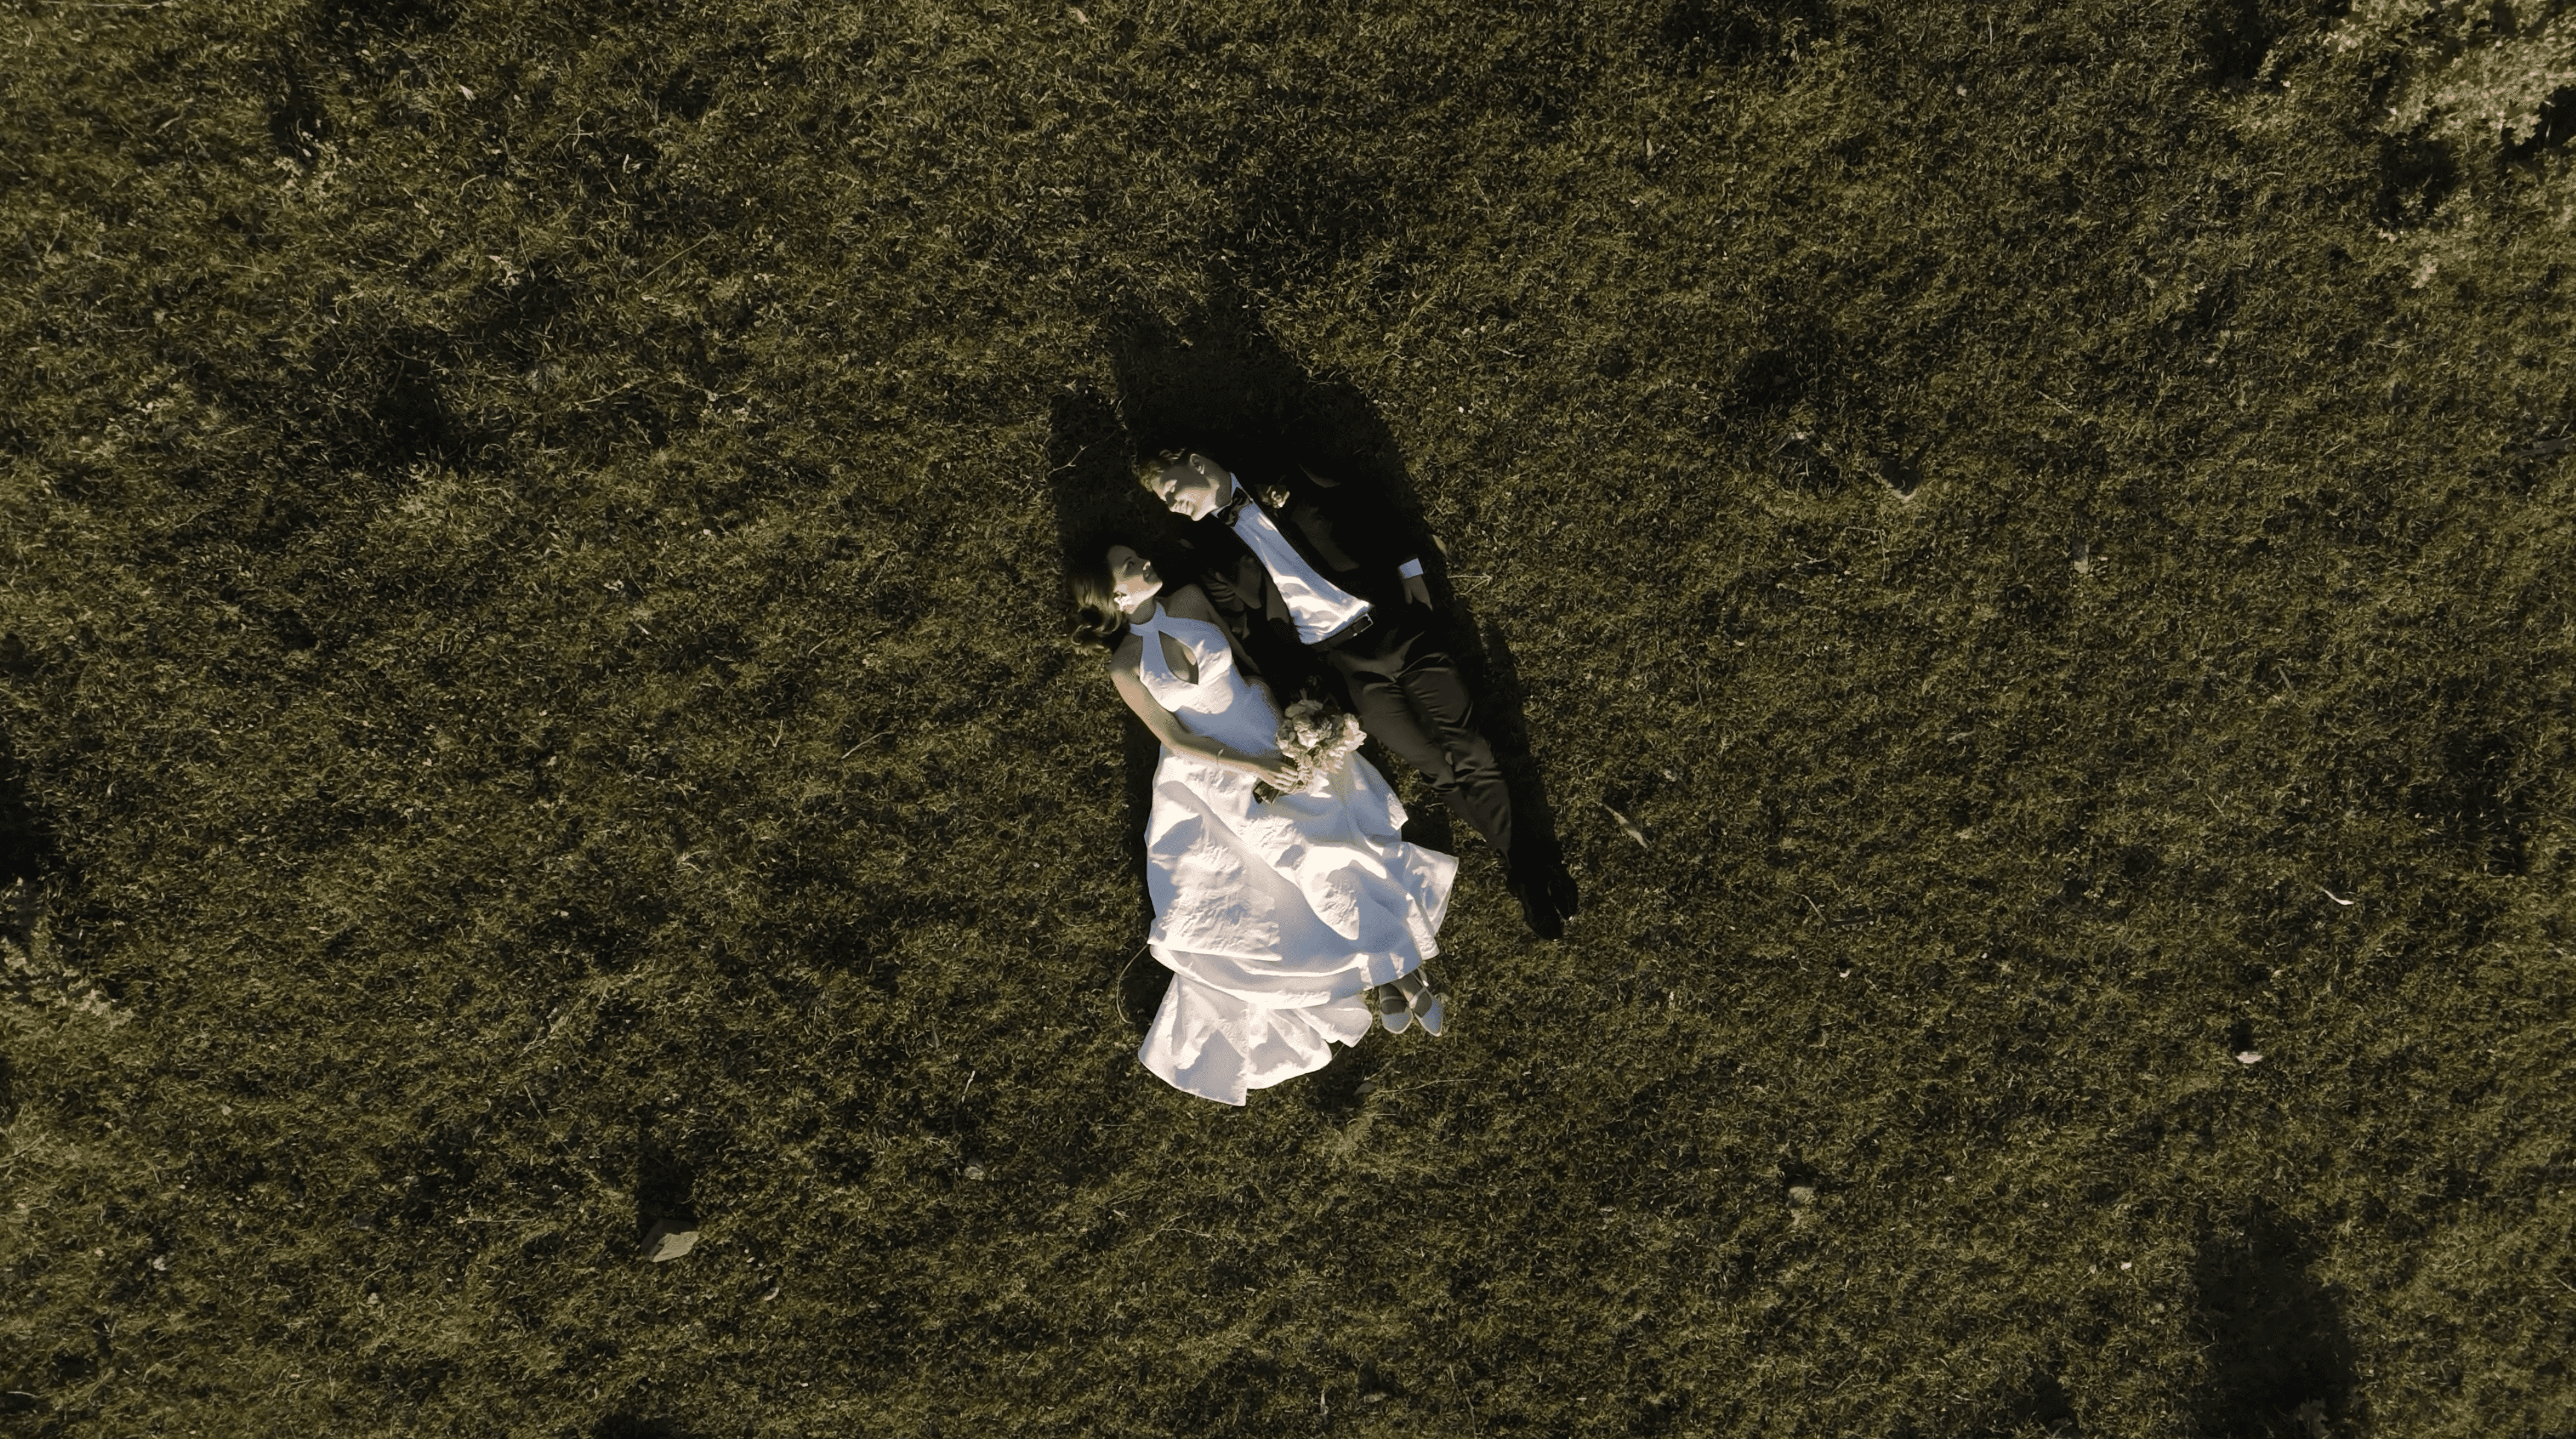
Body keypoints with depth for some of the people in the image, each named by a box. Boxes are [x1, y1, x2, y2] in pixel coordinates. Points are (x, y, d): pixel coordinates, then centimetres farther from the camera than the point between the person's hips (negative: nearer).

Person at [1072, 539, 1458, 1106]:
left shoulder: (1189, 601, -5)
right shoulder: (1125, 666, -13)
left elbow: (1246, 664, 6)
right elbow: (1176, 740, -9)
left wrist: (1287, 727, -6)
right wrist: (1252, 767, -15)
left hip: (1274, 738, 3)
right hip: (1213, 770, -2)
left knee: (1340, 847, -8)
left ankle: (1398, 973, 1)